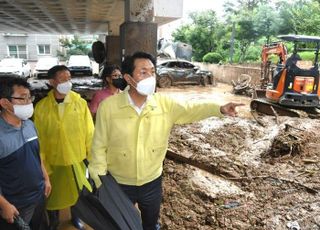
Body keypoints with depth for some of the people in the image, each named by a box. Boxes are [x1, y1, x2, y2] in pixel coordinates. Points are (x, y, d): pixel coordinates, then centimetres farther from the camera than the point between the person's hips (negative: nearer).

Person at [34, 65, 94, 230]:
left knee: (77, 191, 21)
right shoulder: (41, 107, -11)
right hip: (53, 161, 0)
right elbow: (39, 139, -7)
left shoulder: (80, 103, -11)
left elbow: (89, 133, -8)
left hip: (77, 158, 1)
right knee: (54, 193, 20)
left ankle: (75, 217, 51)